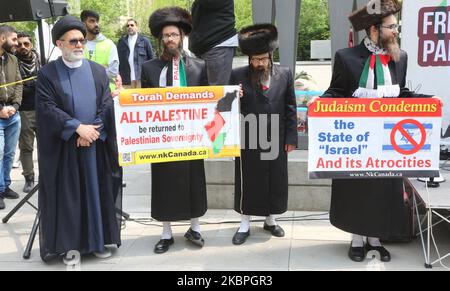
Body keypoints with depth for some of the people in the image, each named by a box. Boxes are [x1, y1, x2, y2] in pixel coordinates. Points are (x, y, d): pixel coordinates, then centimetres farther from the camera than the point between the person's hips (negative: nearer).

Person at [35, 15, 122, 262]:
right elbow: (47, 108, -10)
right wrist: (78, 127, -18)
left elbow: (107, 105, 1)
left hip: (96, 145, 3)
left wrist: (93, 131, -12)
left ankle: (98, 240, 21)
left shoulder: (98, 71, 8)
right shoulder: (47, 74, -1)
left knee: (97, 192, 8)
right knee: (68, 195, 3)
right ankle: (71, 244, 15)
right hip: (64, 146, -2)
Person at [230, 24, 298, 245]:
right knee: (247, 182, 7)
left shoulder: (285, 74, 3)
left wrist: (291, 138, 1)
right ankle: (245, 225, 22)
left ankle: (270, 220, 32)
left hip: (276, 140, 2)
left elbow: (291, 108, 4)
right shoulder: (238, 76, -2)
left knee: (275, 181, 12)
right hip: (248, 141, -2)